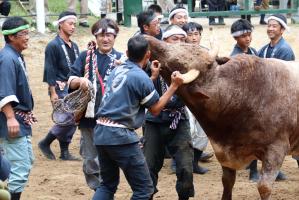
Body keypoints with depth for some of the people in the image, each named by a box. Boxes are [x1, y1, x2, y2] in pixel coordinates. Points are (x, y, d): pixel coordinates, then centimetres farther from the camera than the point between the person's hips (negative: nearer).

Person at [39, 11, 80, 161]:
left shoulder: (74, 46, 14)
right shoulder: (53, 46, -9)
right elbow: (50, 71, -12)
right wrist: (53, 93, -17)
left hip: (74, 89, 8)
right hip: (60, 90, -7)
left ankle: (65, 152, 13)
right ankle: (45, 143, 5)